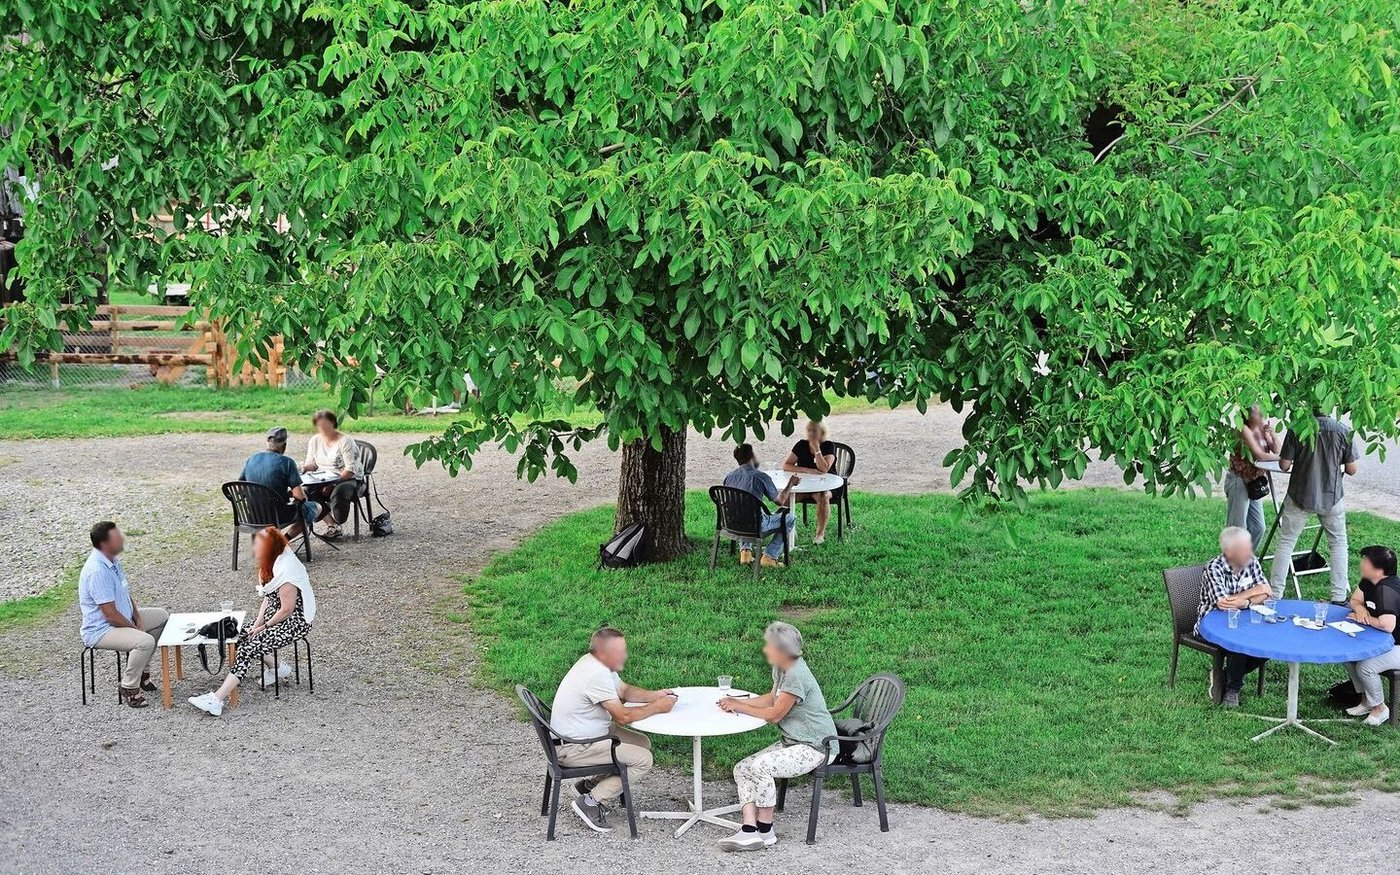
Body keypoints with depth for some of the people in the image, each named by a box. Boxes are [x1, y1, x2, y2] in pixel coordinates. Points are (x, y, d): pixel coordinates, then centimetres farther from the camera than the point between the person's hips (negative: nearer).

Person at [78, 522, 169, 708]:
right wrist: (135, 628, -13)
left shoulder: (111, 561, 3)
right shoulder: (97, 571, -29)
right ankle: (130, 689, -11)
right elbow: (111, 615, -27)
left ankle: (140, 670, 20)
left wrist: (138, 620, 2)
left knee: (162, 617, 15)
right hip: (100, 630, -11)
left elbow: (126, 595, 15)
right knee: (145, 641, -31)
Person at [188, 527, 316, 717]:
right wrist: (258, 623, -2)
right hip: (275, 617, 10)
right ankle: (274, 668, 18)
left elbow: (287, 609, -22)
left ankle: (216, 700, -24)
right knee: (238, 638, 1)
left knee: (248, 649, -20)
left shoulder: (286, 571, -24)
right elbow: (268, 598, 11)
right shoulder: (271, 565, 6)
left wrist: (264, 626, -10)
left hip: (294, 623, -10)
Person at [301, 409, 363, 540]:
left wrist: (332, 485, -24)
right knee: (307, 491, -26)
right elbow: (312, 463, 17)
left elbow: (350, 469, -17)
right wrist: (306, 466, -9)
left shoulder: (345, 441, -11)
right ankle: (331, 523, -18)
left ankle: (335, 526, -13)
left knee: (338, 493, -38)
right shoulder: (314, 440, 8)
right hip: (323, 480, 5)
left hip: (348, 479, -5)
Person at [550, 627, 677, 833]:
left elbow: (625, 690, 18)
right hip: (573, 748, -10)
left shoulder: (597, 663, 5)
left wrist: (656, 695, 2)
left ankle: (591, 785, 16)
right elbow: (623, 716, -23)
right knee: (643, 760, -14)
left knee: (643, 743, 12)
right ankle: (591, 802, -8)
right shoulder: (597, 675, -26)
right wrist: (656, 707, -10)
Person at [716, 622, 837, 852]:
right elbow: (771, 698, 22)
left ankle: (765, 831, -14)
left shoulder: (797, 677, -23)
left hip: (816, 747, -10)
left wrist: (740, 707, -5)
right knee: (742, 769, -2)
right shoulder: (781, 669, 7)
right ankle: (749, 830, -16)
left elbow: (774, 714, -17)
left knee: (761, 766, -29)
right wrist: (737, 702, 8)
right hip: (793, 742, 10)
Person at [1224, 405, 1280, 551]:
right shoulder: (1244, 430, -15)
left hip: (1254, 483, 8)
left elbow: (1279, 451, 2)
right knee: (1238, 529, -6)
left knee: (1258, 528, 11)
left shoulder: (1263, 430, 7)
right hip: (1238, 481, -8)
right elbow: (1259, 456, -22)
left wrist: (1272, 433, -9)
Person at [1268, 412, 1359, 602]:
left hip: (1300, 495, 0)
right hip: (1331, 497, 1)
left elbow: (1284, 465, -10)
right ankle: (1339, 598, 14)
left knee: (1286, 543, 10)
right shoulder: (1343, 431, -9)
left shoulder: (1297, 429, -11)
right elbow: (1351, 469, -5)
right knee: (1338, 544, 16)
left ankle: (1275, 595, 10)